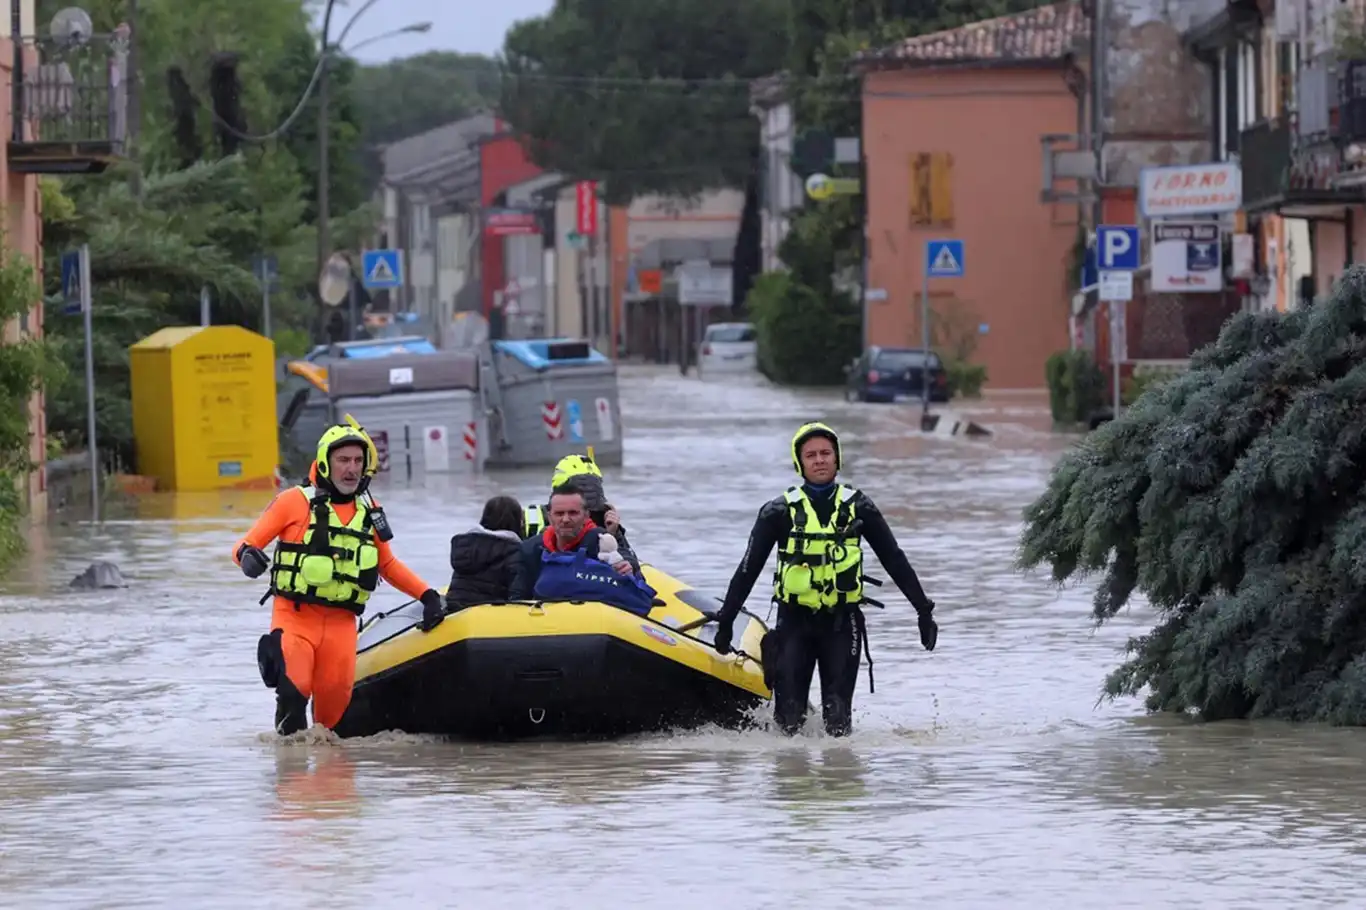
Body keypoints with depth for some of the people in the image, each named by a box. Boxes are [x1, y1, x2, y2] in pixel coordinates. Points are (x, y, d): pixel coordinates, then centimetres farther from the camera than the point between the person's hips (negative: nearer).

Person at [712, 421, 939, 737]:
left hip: (842, 621, 1)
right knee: (790, 715, -8)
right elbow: (749, 568, 5)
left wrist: (923, 610, 7)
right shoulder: (779, 512, 3)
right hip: (794, 620, 0)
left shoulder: (857, 508, 6)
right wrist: (726, 621, 3)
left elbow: (895, 560, 10)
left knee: (838, 715, -9)